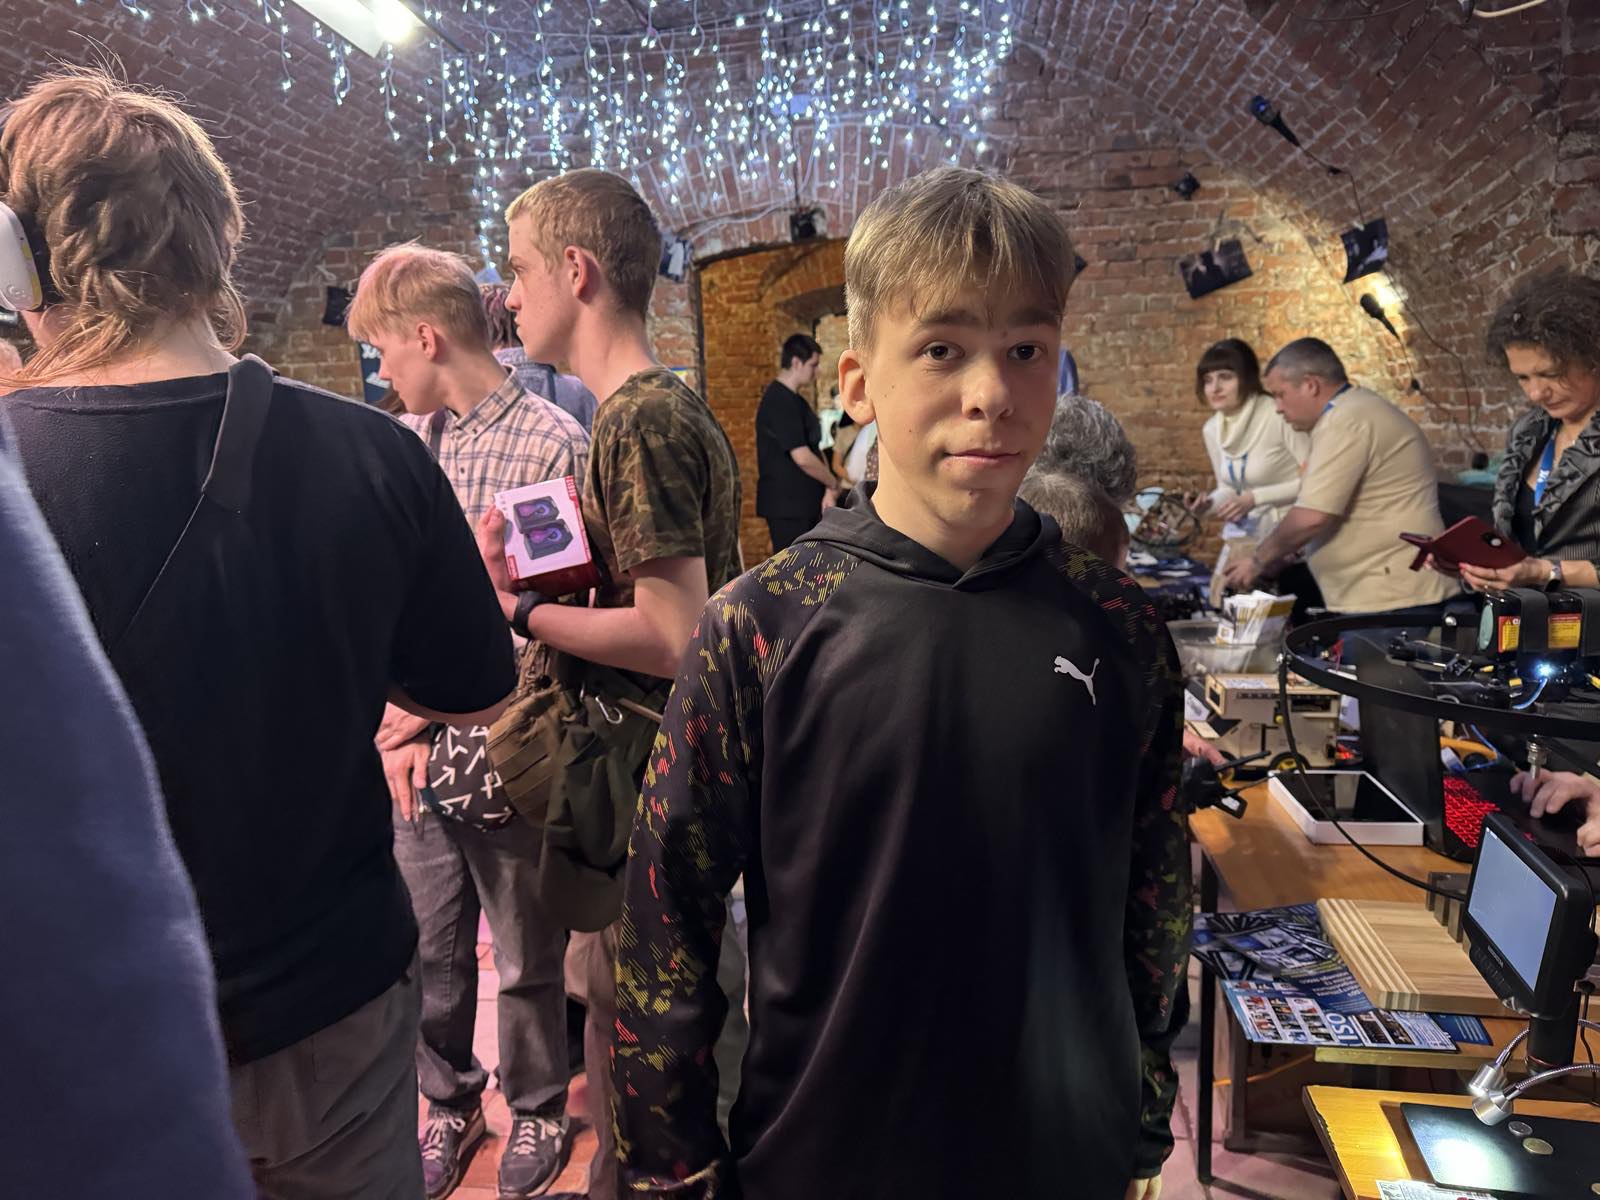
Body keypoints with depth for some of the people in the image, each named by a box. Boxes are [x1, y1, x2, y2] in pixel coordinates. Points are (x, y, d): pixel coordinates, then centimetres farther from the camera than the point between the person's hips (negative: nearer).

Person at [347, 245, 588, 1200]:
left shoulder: (554, 445, -13)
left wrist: (434, 711, -11)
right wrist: (396, 725, -4)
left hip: (504, 753, -5)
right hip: (415, 753, 5)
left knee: (528, 960, 13)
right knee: (428, 951, 18)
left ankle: (538, 1107, 39)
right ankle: (451, 1099, 43)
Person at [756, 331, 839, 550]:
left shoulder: (796, 401, 14)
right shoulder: (779, 402, -17)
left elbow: (814, 449, 14)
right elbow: (803, 458, -22)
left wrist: (827, 489, 1)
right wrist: (834, 484, -7)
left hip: (804, 502, 10)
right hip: (785, 505, -10)